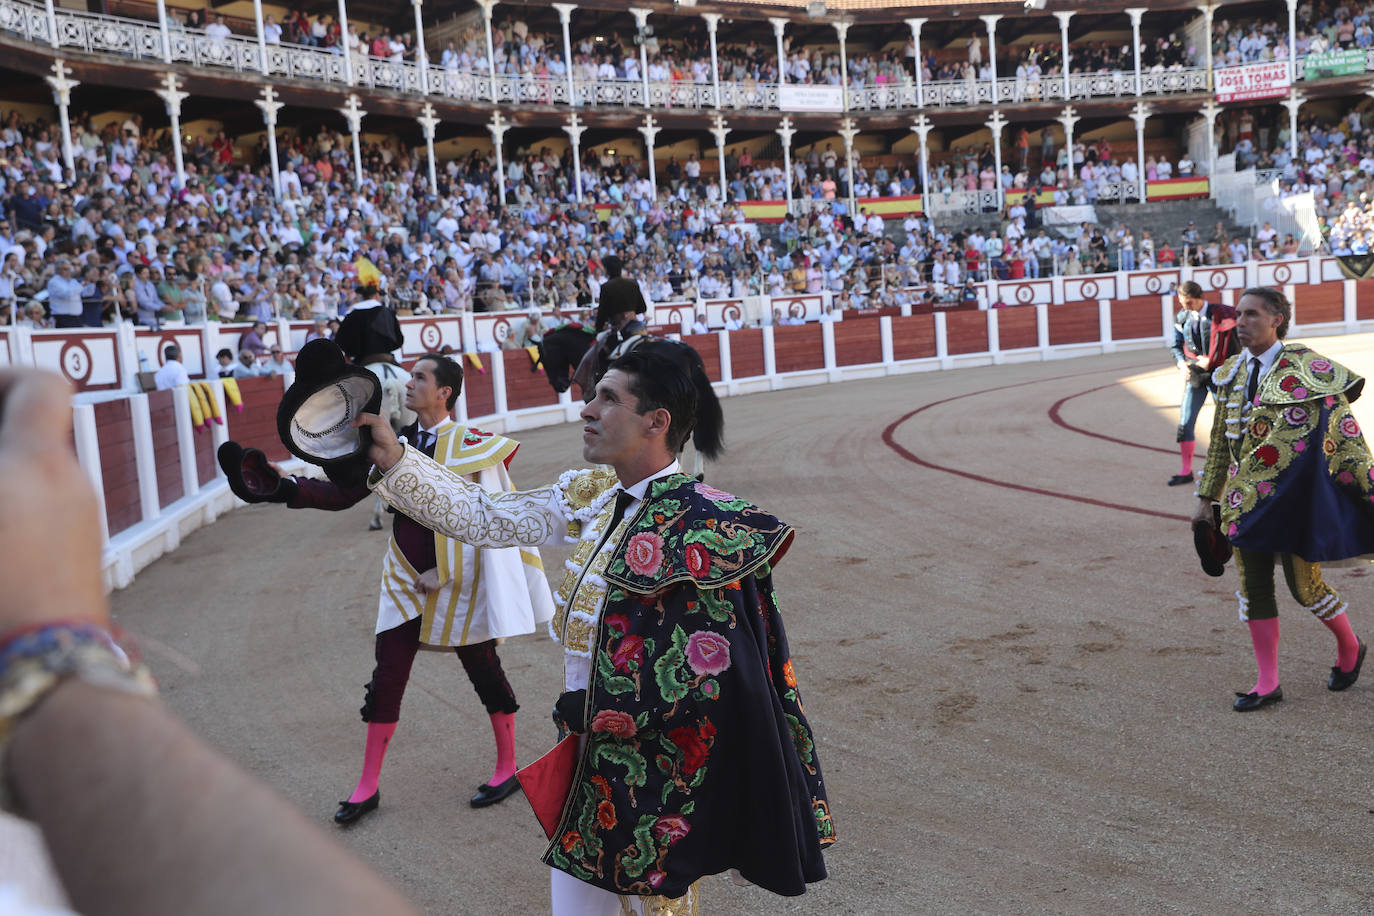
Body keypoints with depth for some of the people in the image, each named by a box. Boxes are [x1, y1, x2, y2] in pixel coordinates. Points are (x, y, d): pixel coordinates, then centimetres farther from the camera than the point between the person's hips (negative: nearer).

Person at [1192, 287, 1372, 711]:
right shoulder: (1232, 374, 7)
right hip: (1245, 498, 5)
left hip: (1293, 499, -5)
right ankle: (1267, 683, 17)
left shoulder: (1306, 369, -9)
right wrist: (1206, 497, 17)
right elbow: (1220, 439, 15)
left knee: (1305, 586, 4)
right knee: (1253, 589, 6)